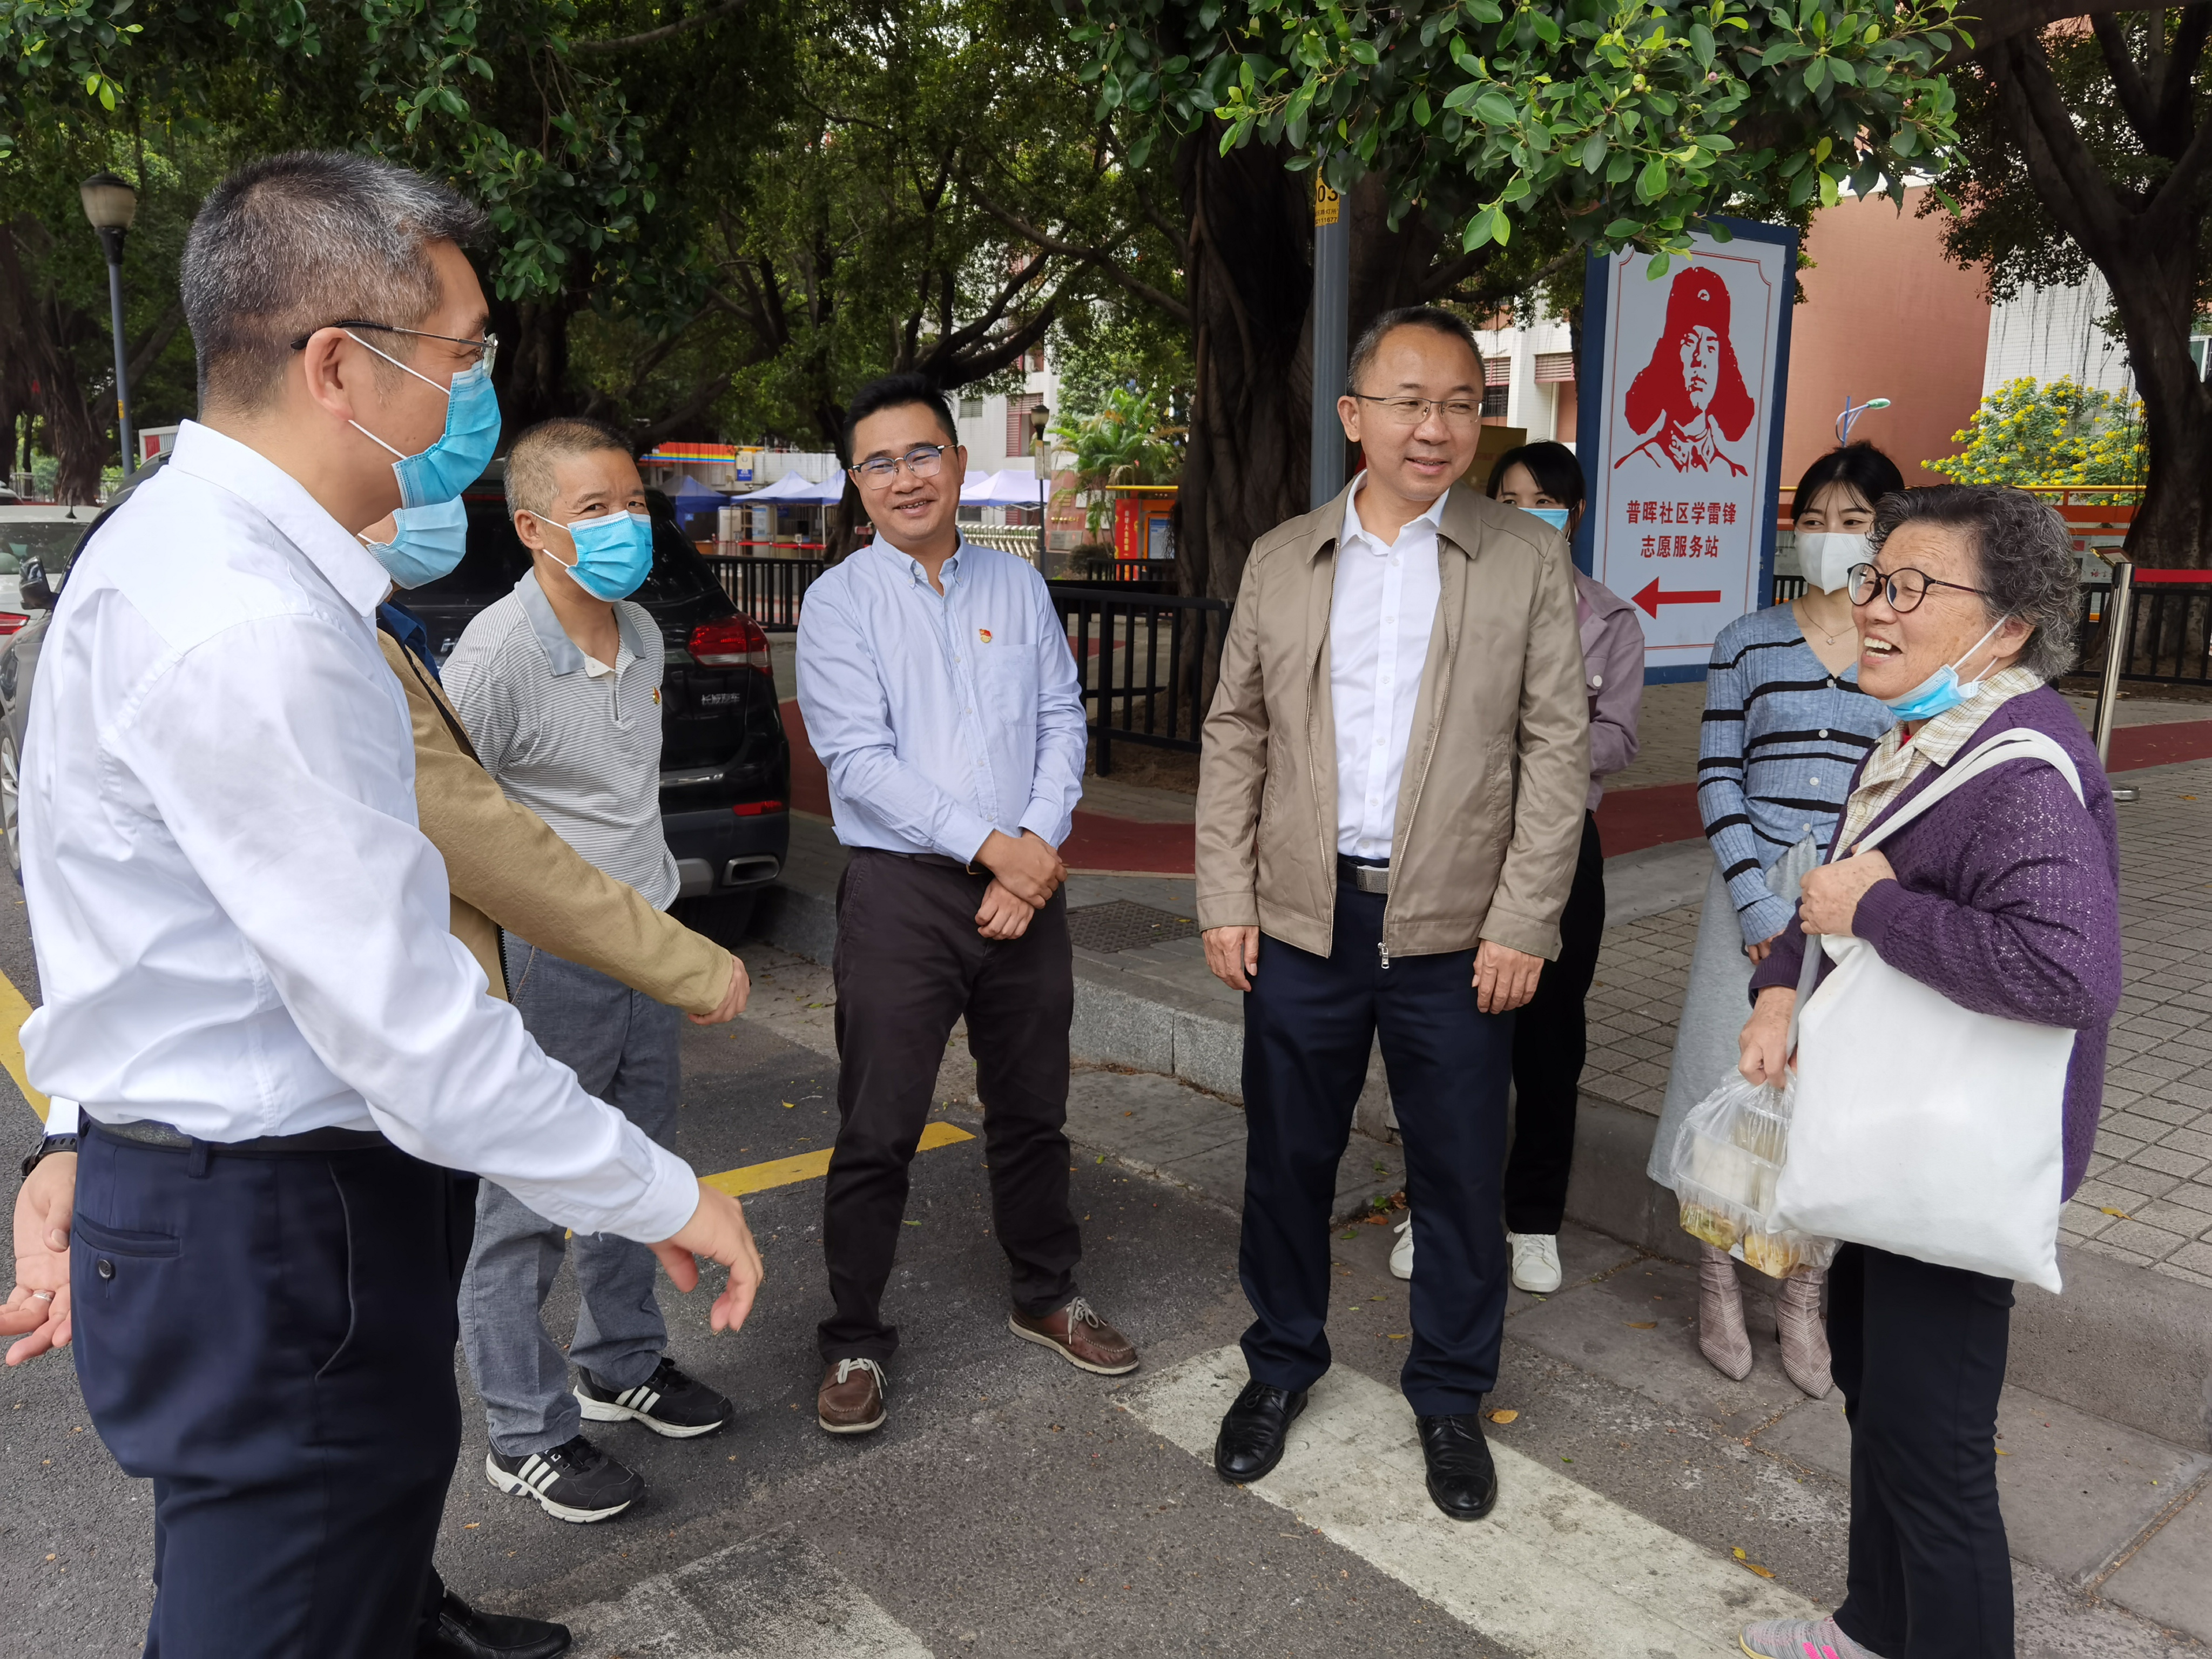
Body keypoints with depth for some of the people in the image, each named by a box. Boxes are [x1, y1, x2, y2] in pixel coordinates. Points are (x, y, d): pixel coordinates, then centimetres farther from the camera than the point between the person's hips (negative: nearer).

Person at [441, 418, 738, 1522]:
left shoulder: (643, 635, 7)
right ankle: (530, 1436, 19)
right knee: (528, 1205, 4)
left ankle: (623, 1366, 38)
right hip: (545, 965, -8)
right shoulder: (496, 656, -19)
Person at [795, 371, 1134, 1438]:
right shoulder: (840, 602, -3)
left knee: (1032, 1111, 16)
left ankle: (1047, 1298, 35)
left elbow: (1063, 721, 5)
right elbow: (860, 761, -11)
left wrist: (1041, 847, -10)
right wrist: (992, 846, -16)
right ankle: (854, 1343, 18)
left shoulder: (1018, 587, 9)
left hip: (1026, 882, 4)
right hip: (901, 890, -4)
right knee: (877, 1133, 1)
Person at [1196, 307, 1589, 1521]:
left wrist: (1523, 923, -8)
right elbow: (1235, 734, 7)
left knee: (1460, 1177, 10)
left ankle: (1450, 1397, 31)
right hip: (1302, 921, 2)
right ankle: (1281, 1364, 35)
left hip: (1457, 932, -1)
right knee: (1286, 1160, 13)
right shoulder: (1280, 560, 6)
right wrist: (1225, 901, 1)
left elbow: (1558, 747, -2)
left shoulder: (1528, 559, 0)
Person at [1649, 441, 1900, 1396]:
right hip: (1755, 891, 0)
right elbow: (1718, 779, -1)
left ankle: (1803, 1299, 22)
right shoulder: (1749, 643, 2)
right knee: (1732, 1074, 2)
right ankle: (1718, 1279, 21)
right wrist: (1758, 904, -11)